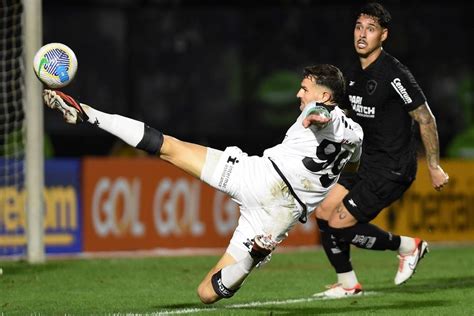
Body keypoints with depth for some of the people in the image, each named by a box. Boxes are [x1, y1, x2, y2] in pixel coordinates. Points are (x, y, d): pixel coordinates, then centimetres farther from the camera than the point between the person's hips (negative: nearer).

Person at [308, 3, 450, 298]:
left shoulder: (394, 74, -18)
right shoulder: (354, 75, 8)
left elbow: (425, 118, -14)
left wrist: (434, 166, -11)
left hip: (392, 169, -8)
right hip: (367, 163, 8)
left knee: (340, 224, -11)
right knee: (324, 213, 2)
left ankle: (408, 246, 7)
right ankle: (348, 284, 15)